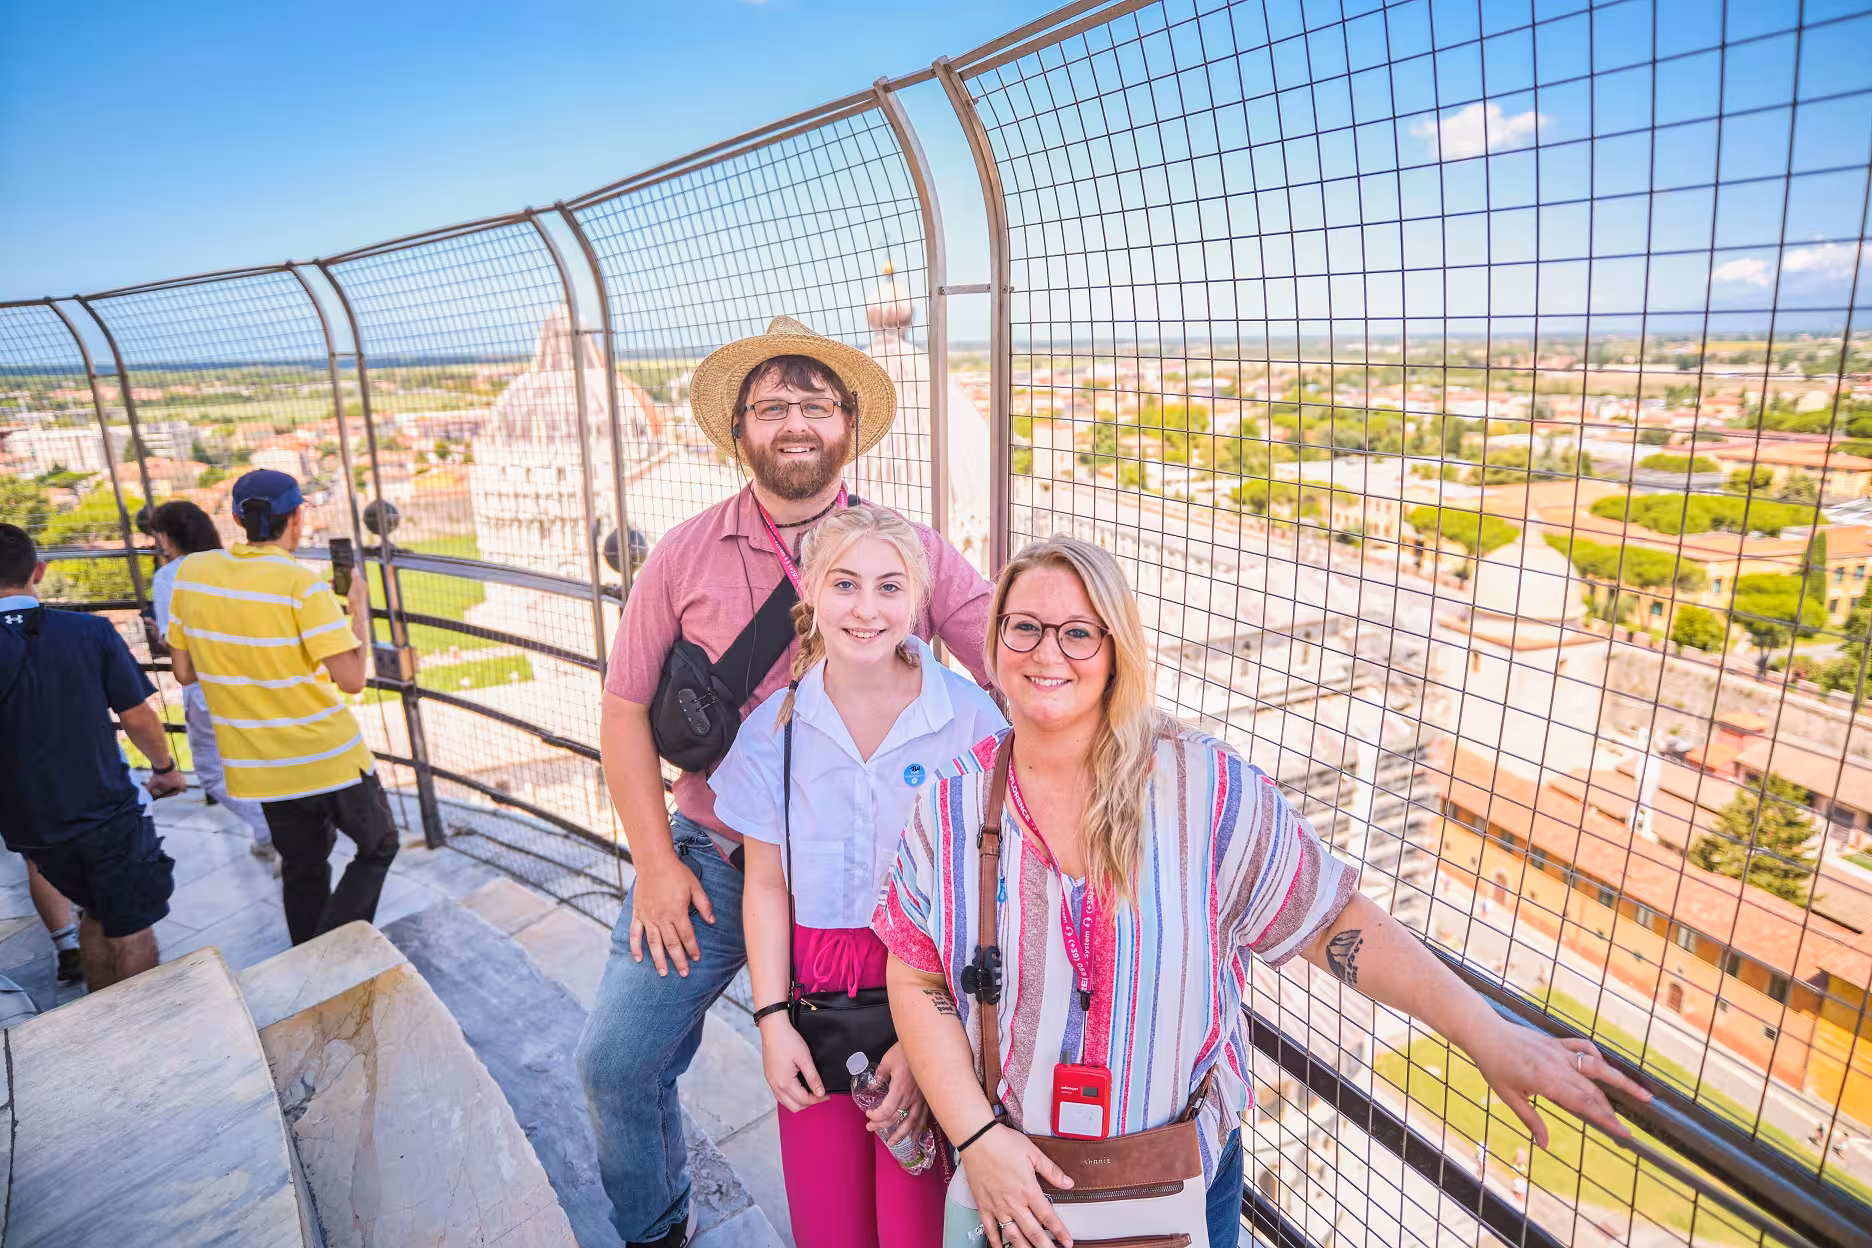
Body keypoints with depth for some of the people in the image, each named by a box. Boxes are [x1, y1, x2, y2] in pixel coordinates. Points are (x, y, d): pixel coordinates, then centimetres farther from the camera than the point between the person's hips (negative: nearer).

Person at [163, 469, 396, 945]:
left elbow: (184, 671, 5)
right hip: (328, 758, -5)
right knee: (378, 847, 14)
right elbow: (352, 678, -20)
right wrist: (360, 609, -7)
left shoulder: (190, 572, -2)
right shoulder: (302, 585, -20)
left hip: (258, 764, 6)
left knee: (302, 867, 22)